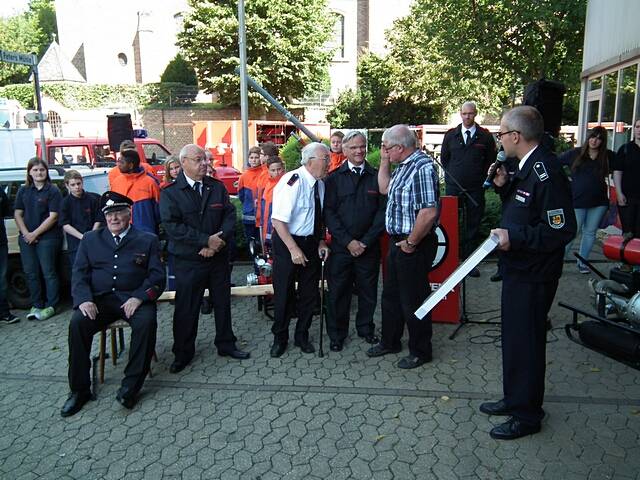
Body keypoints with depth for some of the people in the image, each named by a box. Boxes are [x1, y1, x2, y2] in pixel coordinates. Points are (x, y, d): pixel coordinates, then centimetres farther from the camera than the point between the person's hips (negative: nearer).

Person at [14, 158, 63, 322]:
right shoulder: (23, 191, 12)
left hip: (47, 238, -5)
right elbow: (18, 214, 9)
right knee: (31, 273, 8)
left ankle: (51, 306, 5)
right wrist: (26, 234, -5)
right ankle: (36, 305, 18)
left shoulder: (53, 191, -3)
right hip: (27, 238, 5)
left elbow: (53, 217, -10)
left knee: (48, 272, -3)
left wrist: (35, 234, -11)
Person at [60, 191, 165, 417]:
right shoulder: (90, 239, 18)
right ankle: (79, 390, -9)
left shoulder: (147, 240, 10)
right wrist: (84, 299, -10)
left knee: (146, 322, -32)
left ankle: (131, 385, -18)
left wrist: (139, 297, -16)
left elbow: (157, 276, 2)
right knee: (77, 324, -25)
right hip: (100, 298, 3)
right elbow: (79, 274, 10)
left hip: (134, 298, -2)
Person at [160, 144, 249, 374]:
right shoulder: (170, 193, -7)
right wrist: (207, 240, -20)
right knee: (186, 308, 7)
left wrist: (219, 240, -16)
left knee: (223, 303, 14)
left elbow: (230, 215, 1)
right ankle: (183, 352, 25)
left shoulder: (217, 187, 5)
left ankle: (226, 344, 32)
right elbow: (172, 226, -17)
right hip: (188, 262, -3)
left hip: (219, 258, 4)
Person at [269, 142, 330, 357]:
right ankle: (280, 338, 26)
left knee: (310, 292, 13)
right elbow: (278, 220, -24)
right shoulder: (292, 181, -21)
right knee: (284, 293, 5)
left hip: (311, 243, 7)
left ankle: (302, 336, 32)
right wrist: (293, 249, -24)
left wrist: (321, 242, 3)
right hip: (287, 242, -7)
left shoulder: (320, 184, 4)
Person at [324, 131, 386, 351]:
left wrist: (366, 241, -8)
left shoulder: (376, 176, 3)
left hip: (369, 246, 1)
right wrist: (348, 241, -11)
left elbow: (382, 211, -1)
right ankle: (337, 334, 22)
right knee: (338, 291, 7)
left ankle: (366, 329, 32)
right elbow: (329, 212, -3)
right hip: (341, 246, -1)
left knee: (368, 290, 12)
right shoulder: (334, 178, 1)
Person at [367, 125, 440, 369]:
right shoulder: (403, 166, 8)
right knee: (391, 295, 21)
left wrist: (411, 242, -19)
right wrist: (384, 161, 10)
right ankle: (390, 342, 39)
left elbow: (428, 212, -29)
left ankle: (420, 351, 25)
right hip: (397, 242, 10)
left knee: (413, 299, 6)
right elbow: (385, 189, 22)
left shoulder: (422, 167, -22)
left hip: (413, 246, -10)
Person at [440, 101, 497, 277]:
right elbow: (443, 159, 17)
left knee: (473, 225, 4)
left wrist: (482, 179, 4)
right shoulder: (450, 135, 8)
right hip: (453, 187, 1)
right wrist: (451, 175, 10)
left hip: (475, 188, -1)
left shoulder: (485, 136, 4)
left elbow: (491, 160, 10)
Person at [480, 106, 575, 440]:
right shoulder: (527, 168, 8)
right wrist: (504, 185, 4)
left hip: (533, 277, -10)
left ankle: (527, 415, 23)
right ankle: (514, 399, 40)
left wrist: (514, 237, -24)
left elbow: (562, 230, -25)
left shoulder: (546, 173, -23)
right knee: (514, 337, 21)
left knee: (526, 342, 4)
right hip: (518, 269, 10)